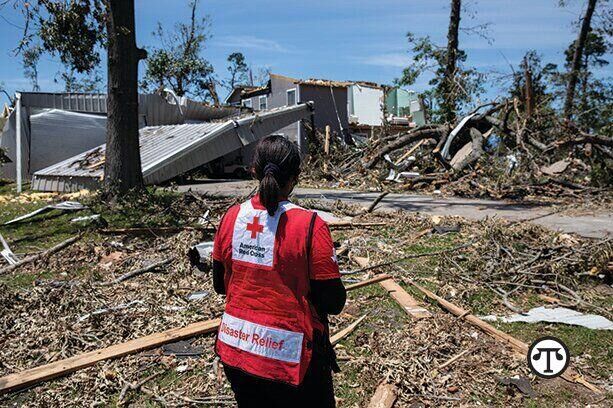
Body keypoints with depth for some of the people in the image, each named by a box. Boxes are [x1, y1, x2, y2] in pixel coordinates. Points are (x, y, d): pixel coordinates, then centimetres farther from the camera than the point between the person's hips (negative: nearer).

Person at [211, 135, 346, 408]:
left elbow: (220, 284, 5)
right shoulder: (309, 225, -21)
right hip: (289, 357, -4)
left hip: (234, 348, 5)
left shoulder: (231, 217, -7)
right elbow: (334, 302, -17)